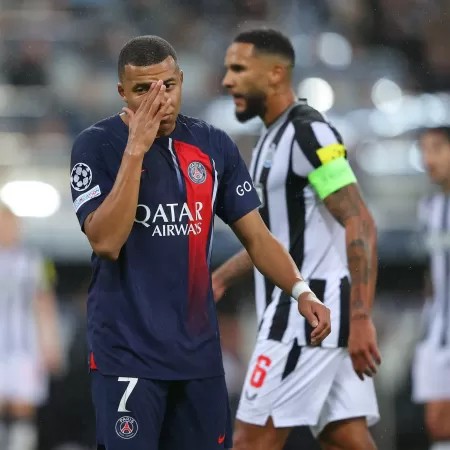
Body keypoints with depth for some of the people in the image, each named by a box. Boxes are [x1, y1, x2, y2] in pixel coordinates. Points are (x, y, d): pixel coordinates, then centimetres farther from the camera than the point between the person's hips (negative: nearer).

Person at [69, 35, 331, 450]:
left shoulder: (214, 146, 4)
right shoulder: (97, 145, -8)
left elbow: (256, 236, 8)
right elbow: (106, 242, -19)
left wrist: (301, 291, -8)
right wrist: (135, 149, -21)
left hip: (199, 350, 4)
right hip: (127, 353, -4)